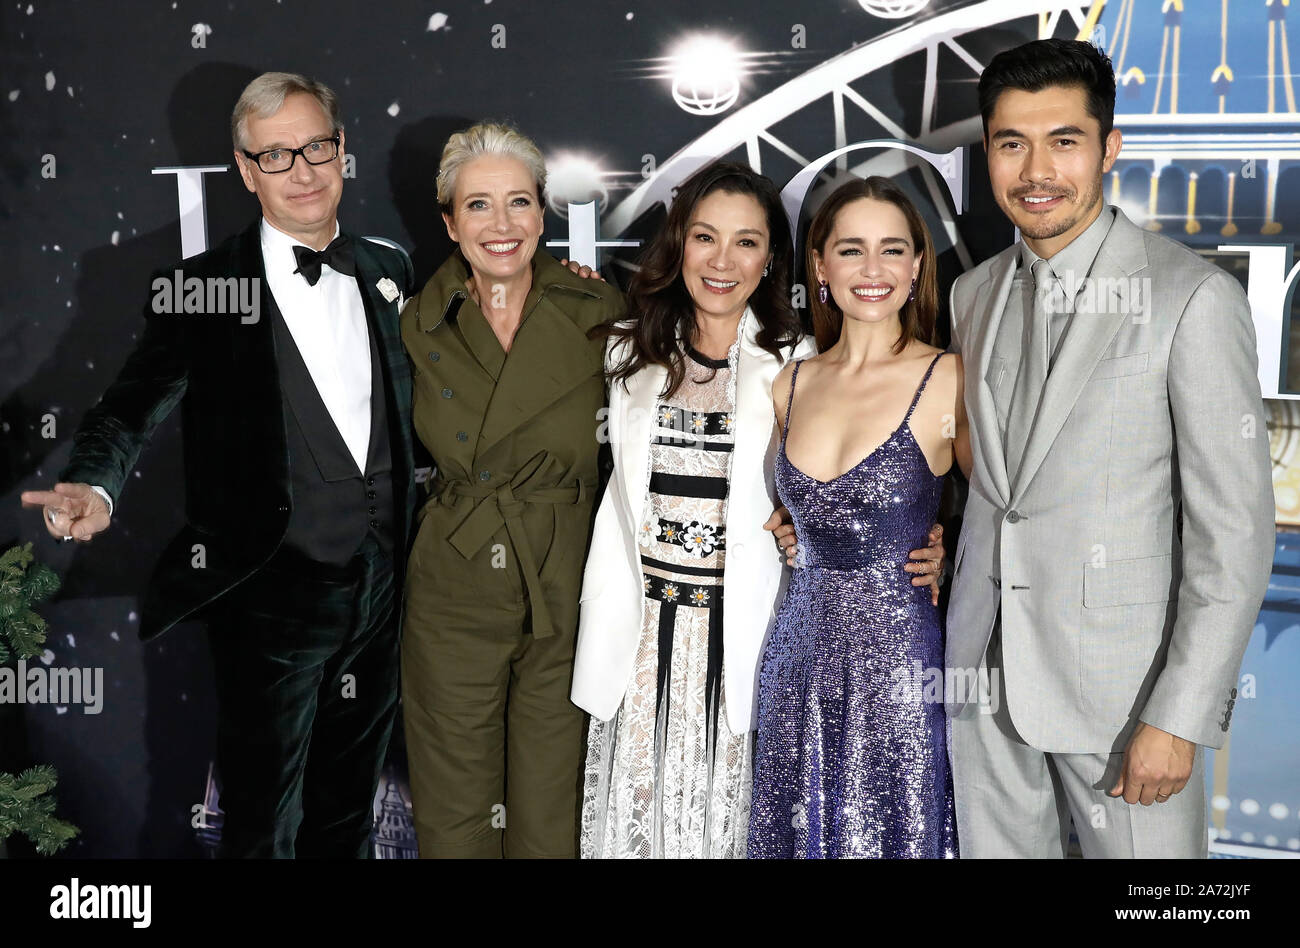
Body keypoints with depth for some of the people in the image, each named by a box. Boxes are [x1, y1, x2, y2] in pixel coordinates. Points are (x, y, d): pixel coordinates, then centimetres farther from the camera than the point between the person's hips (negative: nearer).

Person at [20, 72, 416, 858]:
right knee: (265, 827, 9)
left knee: (349, 820, 21)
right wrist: (96, 487, -34)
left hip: (379, 592, 4)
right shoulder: (200, 289, -5)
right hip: (270, 598, -4)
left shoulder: (389, 272, 7)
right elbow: (136, 405, -13)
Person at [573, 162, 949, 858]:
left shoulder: (797, 364, -3)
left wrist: (920, 557, -14)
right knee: (634, 814, 10)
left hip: (740, 636, -2)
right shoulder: (630, 351, 6)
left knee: (723, 819, 8)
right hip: (641, 637, 3)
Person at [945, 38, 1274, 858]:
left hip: (1120, 680, -5)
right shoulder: (974, 294, 7)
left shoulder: (1194, 298, -12)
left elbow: (1235, 531, -13)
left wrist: (1181, 718, -15)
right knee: (998, 846, 15)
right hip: (984, 669, 5)